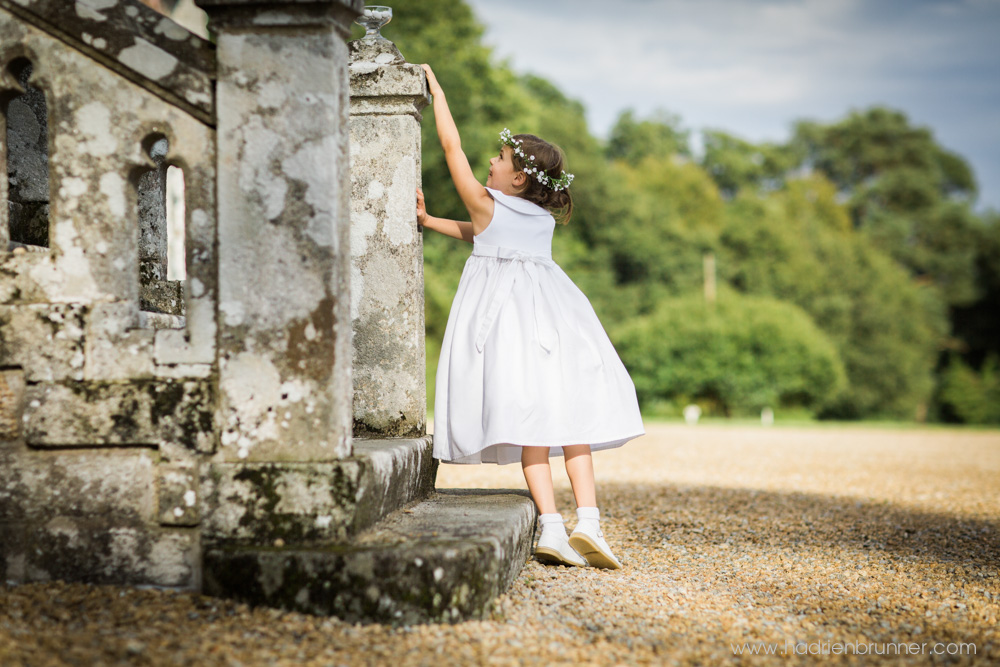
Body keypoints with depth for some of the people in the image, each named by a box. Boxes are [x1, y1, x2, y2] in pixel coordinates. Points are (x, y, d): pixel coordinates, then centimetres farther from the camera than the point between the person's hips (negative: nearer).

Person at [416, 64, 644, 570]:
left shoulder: (485, 203, 0)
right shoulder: (545, 215, 14)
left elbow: (451, 144, 7)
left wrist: (435, 87, 18)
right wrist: (429, 221, 31)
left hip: (504, 313, -4)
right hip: (549, 313, 4)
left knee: (527, 416, -9)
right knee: (568, 412, 3)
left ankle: (551, 526, -16)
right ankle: (588, 520, -10)